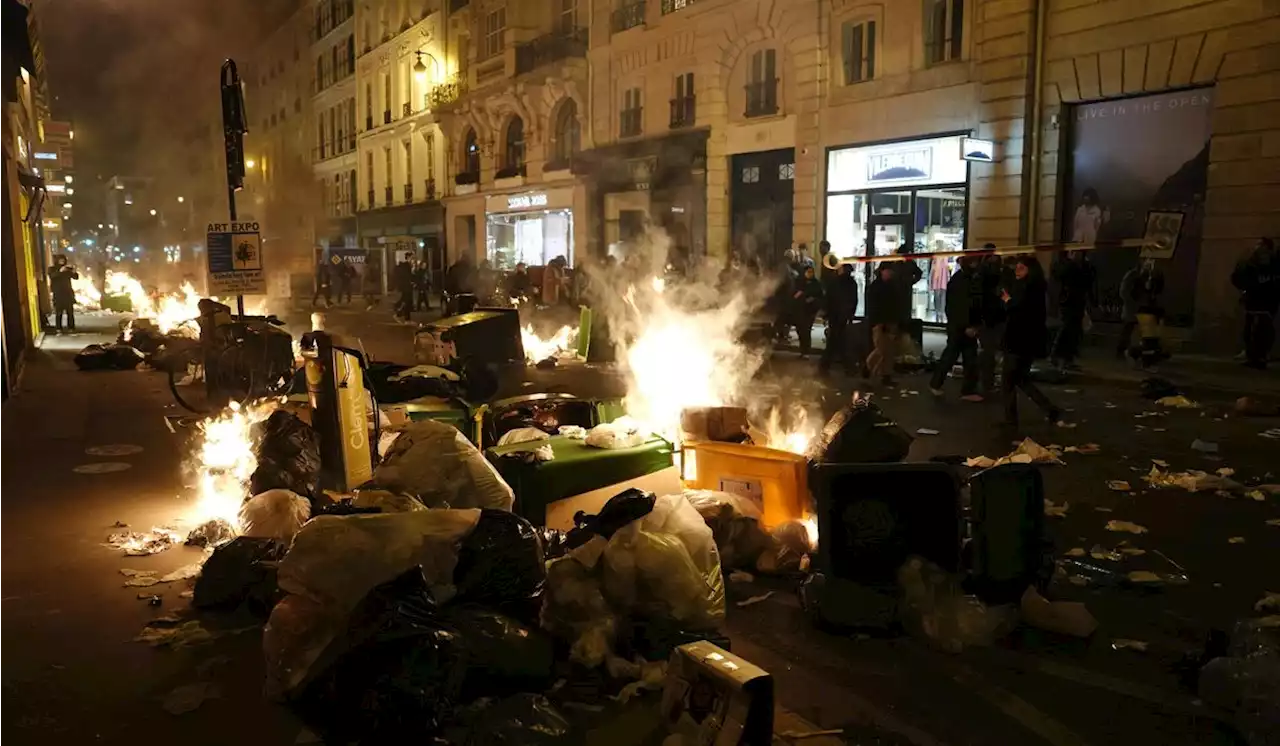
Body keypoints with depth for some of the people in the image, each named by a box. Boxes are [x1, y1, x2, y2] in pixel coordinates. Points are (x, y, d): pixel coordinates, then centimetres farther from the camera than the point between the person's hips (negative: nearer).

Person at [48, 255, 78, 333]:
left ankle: (71, 327, 6)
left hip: (68, 293, 2)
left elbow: (76, 277, 1)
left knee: (70, 312, -1)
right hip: (58, 294, -2)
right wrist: (60, 271, -29)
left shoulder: (68, 269, 10)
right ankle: (59, 328, -1)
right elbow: (52, 276, -16)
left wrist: (73, 271, -17)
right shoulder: (52, 269, 4)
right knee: (59, 312, -5)